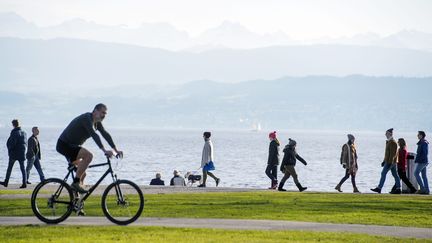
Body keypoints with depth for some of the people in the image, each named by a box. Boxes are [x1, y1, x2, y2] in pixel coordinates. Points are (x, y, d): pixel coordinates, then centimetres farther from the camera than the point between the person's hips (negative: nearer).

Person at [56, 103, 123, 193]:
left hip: (72, 146, 10)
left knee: (82, 174, 11)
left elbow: (106, 135, 9)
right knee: (88, 155, -29)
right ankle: (75, 183, -26)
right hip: (64, 145, -10)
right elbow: (94, 135, -33)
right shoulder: (86, 118, -22)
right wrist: (104, 151, -41)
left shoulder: (97, 122, 7)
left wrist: (116, 150, 1)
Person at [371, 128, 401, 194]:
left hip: (390, 161, -10)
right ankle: (398, 189, 6)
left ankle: (379, 188, -6)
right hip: (392, 161, 10)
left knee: (383, 173, -7)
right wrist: (384, 161, 22)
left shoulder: (392, 142, -15)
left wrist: (389, 163, -25)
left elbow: (392, 153, -21)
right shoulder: (389, 142, 17)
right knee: (395, 174, 7)